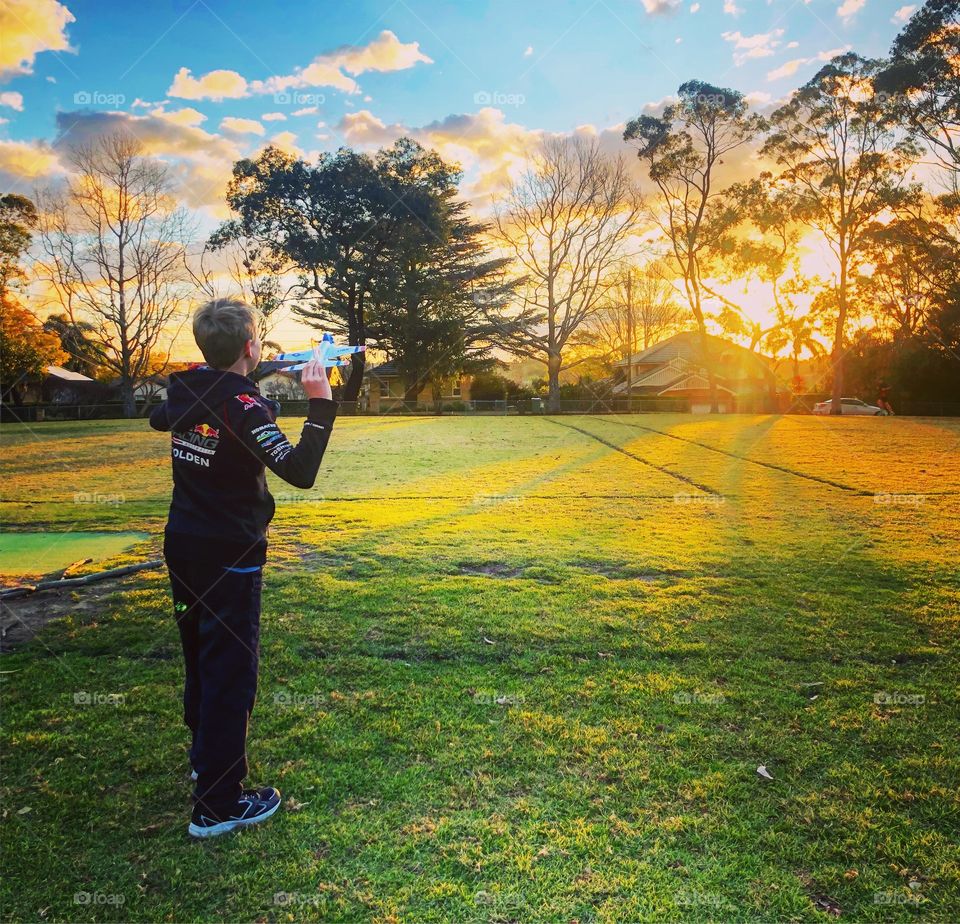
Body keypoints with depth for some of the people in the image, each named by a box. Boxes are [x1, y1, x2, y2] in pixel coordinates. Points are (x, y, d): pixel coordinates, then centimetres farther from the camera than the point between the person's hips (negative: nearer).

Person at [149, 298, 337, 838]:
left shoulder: (184, 392, 2)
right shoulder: (244, 407, -21)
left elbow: (158, 420, 26)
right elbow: (301, 471, -29)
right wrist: (321, 404, -21)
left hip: (183, 547, 8)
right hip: (229, 557, -8)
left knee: (201, 656, 23)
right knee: (232, 670, 0)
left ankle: (206, 756, 43)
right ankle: (219, 804, 8)